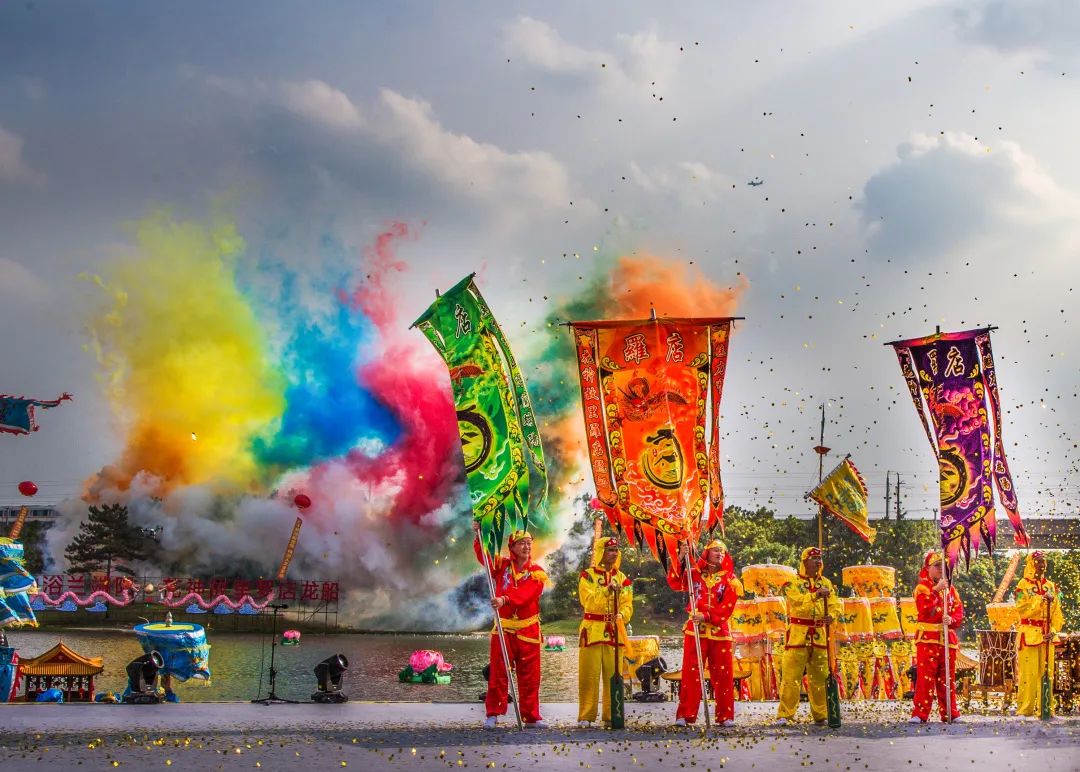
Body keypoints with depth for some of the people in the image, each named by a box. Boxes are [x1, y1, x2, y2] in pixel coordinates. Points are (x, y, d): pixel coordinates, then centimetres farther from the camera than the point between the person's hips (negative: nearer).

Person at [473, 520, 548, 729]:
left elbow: (525, 594, -18)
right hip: (503, 628, 1)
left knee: (529, 676, 3)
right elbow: (483, 555, -1)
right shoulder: (502, 565, 7)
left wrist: (505, 599, -34)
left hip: (528, 631, -1)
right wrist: (479, 536, -18)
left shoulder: (537, 573, -2)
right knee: (499, 674, -1)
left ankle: (531, 716, 10)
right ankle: (493, 714, 3)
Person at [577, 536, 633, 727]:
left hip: (615, 632, 3)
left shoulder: (622, 578, 12)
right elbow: (589, 601, -13)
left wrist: (621, 614, -18)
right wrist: (607, 590, -26)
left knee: (613, 676, 2)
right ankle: (586, 716, 1)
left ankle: (611, 715, 8)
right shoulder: (588, 576, 1)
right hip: (592, 631, -3)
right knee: (589, 676, -3)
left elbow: (627, 605, 4)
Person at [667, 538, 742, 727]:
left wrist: (706, 616, -20)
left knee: (723, 675, 3)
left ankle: (725, 716, 10)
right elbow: (675, 583, -8)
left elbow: (726, 607, -7)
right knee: (691, 674, -1)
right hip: (695, 630, 0)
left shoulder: (730, 579, 2)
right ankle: (685, 715, 1)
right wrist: (680, 560, -17)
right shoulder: (695, 574, 6)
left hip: (719, 632, 0)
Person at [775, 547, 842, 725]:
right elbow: (798, 602, -18)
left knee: (820, 677, 8)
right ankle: (784, 715, -3)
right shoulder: (793, 583, 0)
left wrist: (831, 615, -16)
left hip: (819, 636, 4)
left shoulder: (826, 583, 14)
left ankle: (820, 715, 17)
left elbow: (836, 605, 5)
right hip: (798, 635, -4)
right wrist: (816, 595, -32)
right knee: (791, 676, -7)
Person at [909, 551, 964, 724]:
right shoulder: (922, 587, -1)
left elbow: (959, 612, 9)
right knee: (925, 677, -8)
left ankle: (950, 713, 16)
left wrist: (951, 619, -13)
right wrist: (936, 590, -20)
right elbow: (924, 609, -17)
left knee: (947, 678, 9)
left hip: (948, 638, 5)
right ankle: (920, 714, -7)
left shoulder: (950, 588, 15)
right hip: (927, 638, -5)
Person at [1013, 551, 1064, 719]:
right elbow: (1022, 609, -12)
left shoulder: (1051, 587, 12)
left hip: (1046, 635, 4)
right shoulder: (1023, 586, -1)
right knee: (1028, 672, -6)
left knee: (1046, 672, 4)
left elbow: (1057, 612, 9)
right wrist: (1042, 599, -17)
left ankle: (1045, 708, 8)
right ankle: (1025, 709, -2)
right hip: (1029, 634, -4)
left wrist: (1054, 630, -5)